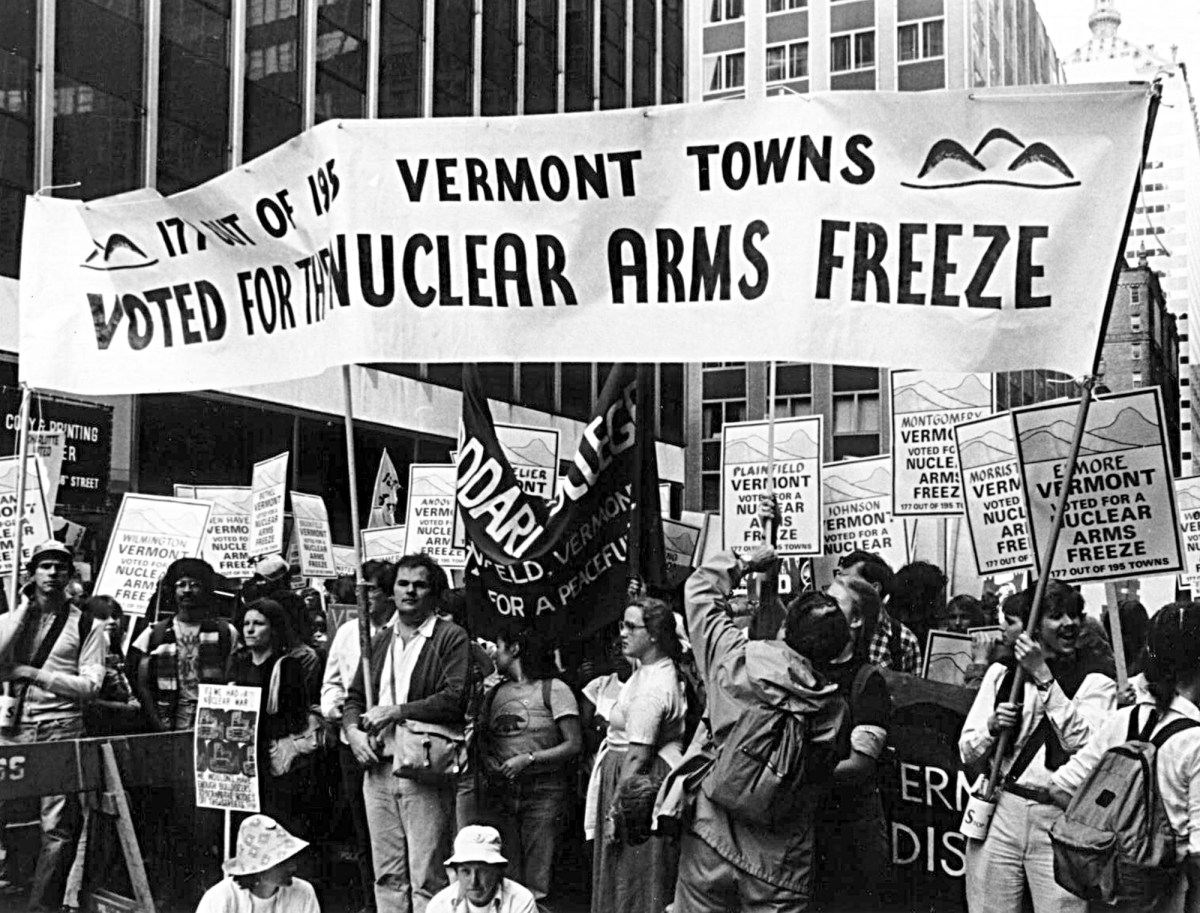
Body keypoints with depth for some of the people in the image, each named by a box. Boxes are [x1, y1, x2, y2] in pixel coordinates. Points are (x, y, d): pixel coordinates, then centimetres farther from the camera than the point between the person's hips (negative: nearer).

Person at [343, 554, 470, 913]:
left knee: (426, 879, -6)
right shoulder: (379, 641, 19)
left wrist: (395, 711, -13)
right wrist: (353, 731, 0)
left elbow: (455, 700, -13)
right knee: (387, 876, 9)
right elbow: (354, 698, 20)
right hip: (378, 767, 6)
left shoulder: (451, 638, -1)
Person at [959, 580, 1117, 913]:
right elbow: (967, 752, 10)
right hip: (999, 811, 2)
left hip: (1061, 818, -2)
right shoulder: (1002, 670, 9)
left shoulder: (1096, 676, 2)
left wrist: (1043, 676, -15)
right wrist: (992, 726, -11)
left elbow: (1083, 742, -15)